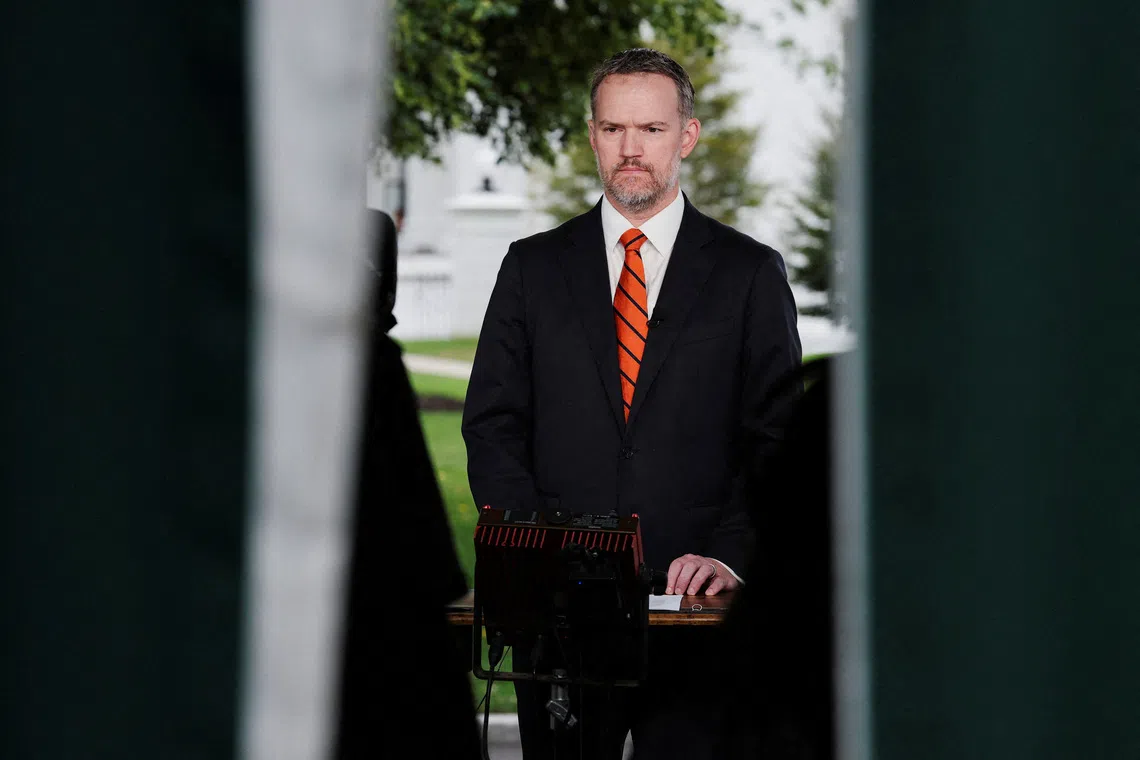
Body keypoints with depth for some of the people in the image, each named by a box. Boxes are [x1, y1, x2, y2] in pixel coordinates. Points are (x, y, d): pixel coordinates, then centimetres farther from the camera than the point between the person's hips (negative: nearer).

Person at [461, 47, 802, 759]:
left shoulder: (752, 273, 5)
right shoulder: (534, 267, 10)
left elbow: (780, 442, 2)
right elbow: (493, 425, 7)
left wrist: (729, 555, -12)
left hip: (696, 600, -1)